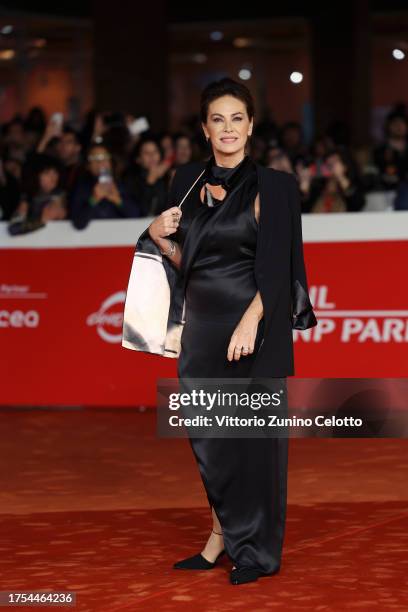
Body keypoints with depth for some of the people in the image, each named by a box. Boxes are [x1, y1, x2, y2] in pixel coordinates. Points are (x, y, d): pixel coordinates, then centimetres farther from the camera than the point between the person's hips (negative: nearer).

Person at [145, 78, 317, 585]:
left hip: (253, 324, -5)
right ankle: (222, 535, 23)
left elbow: (275, 266, -12)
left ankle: (256, 549, 11)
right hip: (201, 324, 5)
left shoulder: (271, 186, -6)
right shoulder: (187, 180, 9)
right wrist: (159, 237, -6)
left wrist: (251, 321, -24)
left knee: (252, 429, 0)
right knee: (207, 430, 9)